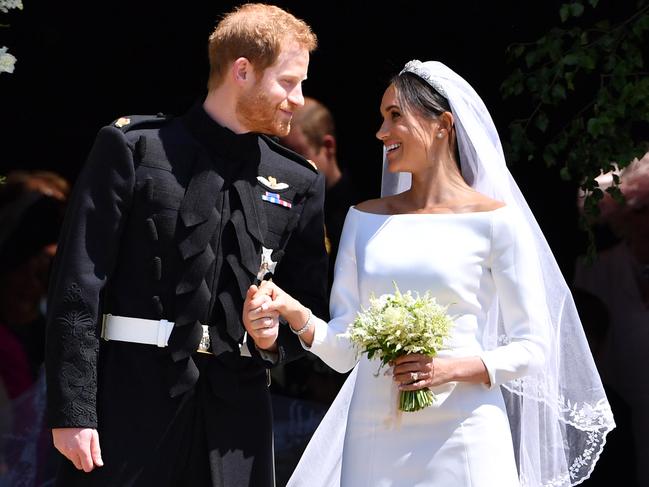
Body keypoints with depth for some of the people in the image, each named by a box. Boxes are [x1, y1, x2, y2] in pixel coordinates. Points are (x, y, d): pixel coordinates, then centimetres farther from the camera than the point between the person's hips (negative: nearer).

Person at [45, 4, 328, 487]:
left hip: (236, 407, 4)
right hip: (134, 394, -4)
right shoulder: (132, 147, 1)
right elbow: (79, 285, -4)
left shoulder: (299, 183, 13)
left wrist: (277, 336, -6)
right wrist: (72, 411, -12)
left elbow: (311, 302, 19)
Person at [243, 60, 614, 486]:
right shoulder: (365, 219, 11)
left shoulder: (494, 220, -2)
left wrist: (453, 368, -17)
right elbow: (343, 349, 8)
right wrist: (295, 314, -11)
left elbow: (533, 347, -2)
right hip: (374, 437, 4)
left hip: (460, 438, -4)